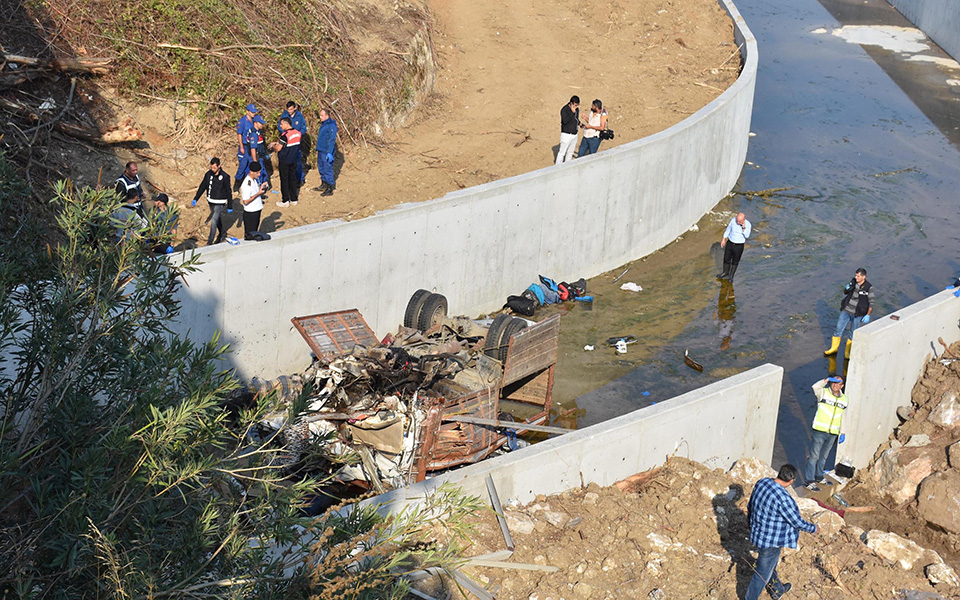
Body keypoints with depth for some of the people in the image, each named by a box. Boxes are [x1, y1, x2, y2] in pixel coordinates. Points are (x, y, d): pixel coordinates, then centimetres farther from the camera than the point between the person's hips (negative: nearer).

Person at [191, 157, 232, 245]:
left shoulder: (225, 177, -15)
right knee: (218, 219, 22)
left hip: (220, 203, -5)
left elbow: (228, 191, -8)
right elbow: (202, 187, 7)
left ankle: (210, 242, -5)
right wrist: (195, 199, 4)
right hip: (211, 202, 5)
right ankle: (222, 233, 43)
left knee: (214, 222, -11)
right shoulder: (208, 174, -1)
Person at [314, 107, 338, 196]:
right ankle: (324, 185, 29)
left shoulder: (331, 125, -16)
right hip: (320, 151, 10)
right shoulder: (323, 124, 14)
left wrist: (329, 153, -26)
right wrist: (318, 149, 23)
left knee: (327, 169, -7)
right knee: (321, 169, 17)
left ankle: (330, 189, -3)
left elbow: (332, 140, -21)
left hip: (327, 152, -10)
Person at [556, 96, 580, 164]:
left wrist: (578, 123, 7)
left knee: (570, 152, 15)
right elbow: (565, 121, -29)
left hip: (574, 135, 7)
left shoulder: (577, 109, 6)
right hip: (566, 134, -7)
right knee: (562, 152, -2)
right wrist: (572, 112, -30)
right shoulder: (564, 110, -16)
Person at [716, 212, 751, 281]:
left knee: (735, 262, 14)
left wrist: (743, 227, -41)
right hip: (730, 244, 3)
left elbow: (746, 236, -31)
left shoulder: (747, 224, -21)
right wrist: (724, 239, 5)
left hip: (739, 246, -3)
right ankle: (725, 273, 40)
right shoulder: (733, 220, -14)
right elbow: (728, 229, 2)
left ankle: (731, 276, 34)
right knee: (726, 259, 16)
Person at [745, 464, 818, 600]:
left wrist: (751, 521, 26)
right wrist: (813, 528, -1)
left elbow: (750, 506, 7)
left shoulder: (762, 483, -9)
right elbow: (797, 522, -20)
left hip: (757, 534, 9)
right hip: (770, 542, -9)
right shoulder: (783, 498, -33)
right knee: (763, 573, 13)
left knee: (771, 565, 32)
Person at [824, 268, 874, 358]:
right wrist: (846, 289, -14)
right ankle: (833, 349, 20)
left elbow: (871, 303, -9)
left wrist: (868, 315, -18)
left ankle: (847, 352, 26)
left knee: (853, 334, 9)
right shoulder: (853, 281, -5)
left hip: (858, 314, -3)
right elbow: (845, 293, 10)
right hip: (846, 311, 3)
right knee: (838, 330, 4)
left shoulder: (869, 288, -15)